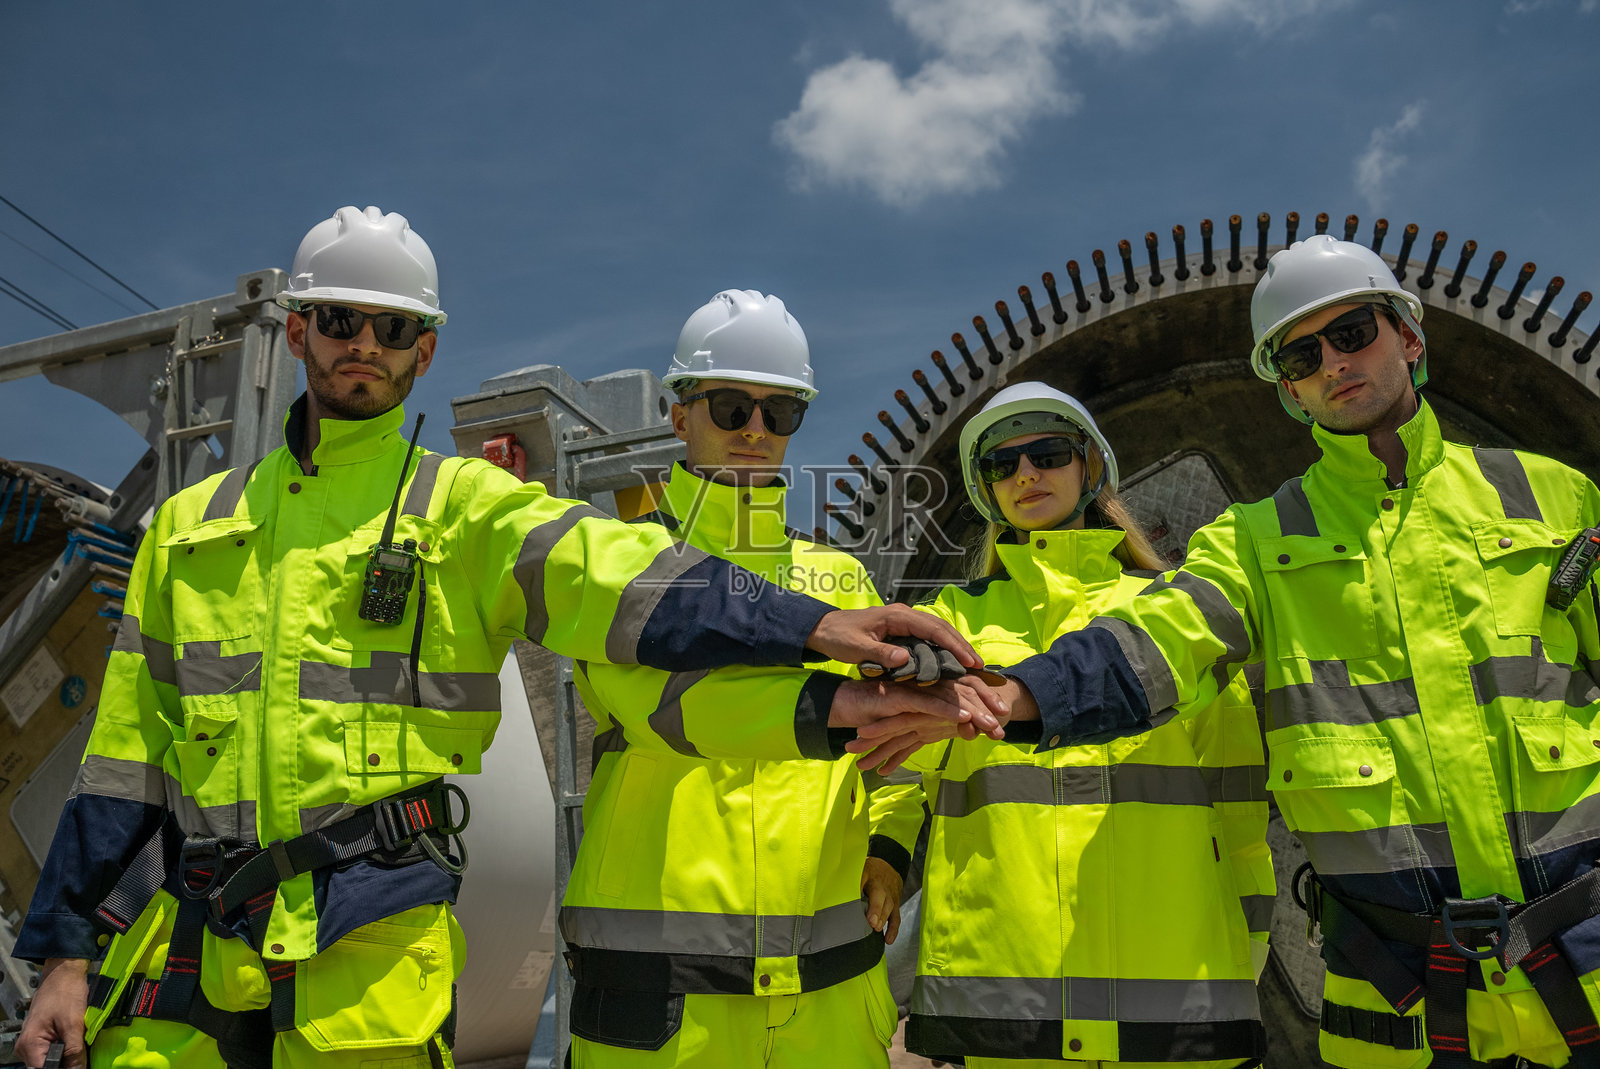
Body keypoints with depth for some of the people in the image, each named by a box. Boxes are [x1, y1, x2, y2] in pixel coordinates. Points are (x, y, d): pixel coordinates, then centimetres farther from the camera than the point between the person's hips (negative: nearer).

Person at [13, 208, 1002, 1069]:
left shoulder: (465, 507, 1)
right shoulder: (189, 525, 13)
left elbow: (611, 570, -17)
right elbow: (130, 753, 12)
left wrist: (811, 626, -33)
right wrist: (68, 952, 8)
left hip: (372, 936, -3)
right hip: (185, 942, 4)